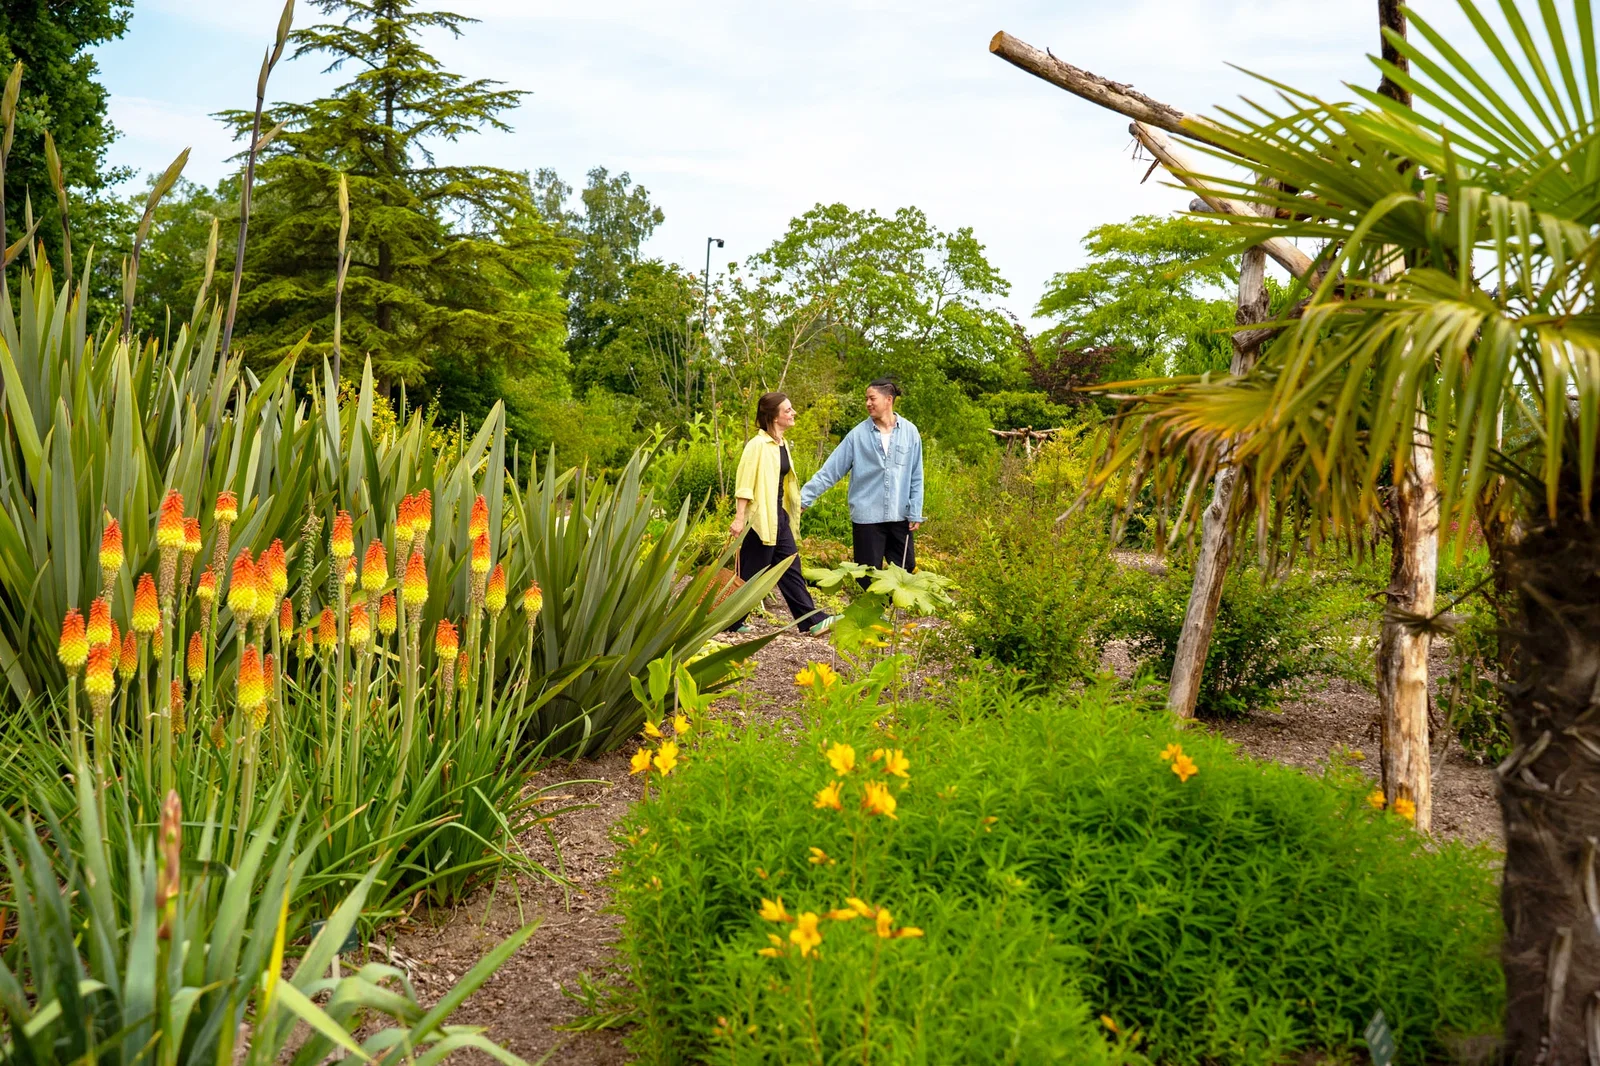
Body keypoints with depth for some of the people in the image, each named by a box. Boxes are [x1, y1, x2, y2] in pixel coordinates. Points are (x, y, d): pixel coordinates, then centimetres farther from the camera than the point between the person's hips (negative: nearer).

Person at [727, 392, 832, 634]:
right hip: (759, 518, -8)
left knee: (791, 569, 8)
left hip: (779, 516, 8)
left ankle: (812, 620, 9)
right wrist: (739, 518, -20)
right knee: (751, 573, 0)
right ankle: (730, 622, 12)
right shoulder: (758, 445, -14)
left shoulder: (782, 444, 11)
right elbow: (744, 484, -16)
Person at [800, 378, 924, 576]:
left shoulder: (909, 432, 1)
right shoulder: (858, 434, -3)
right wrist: (805, 498, -10)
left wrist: (915, 513, 1)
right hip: (867, 517, -1)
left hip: (900, 517, 1)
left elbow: (915, 477, 4)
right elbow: (830, 471, -3)